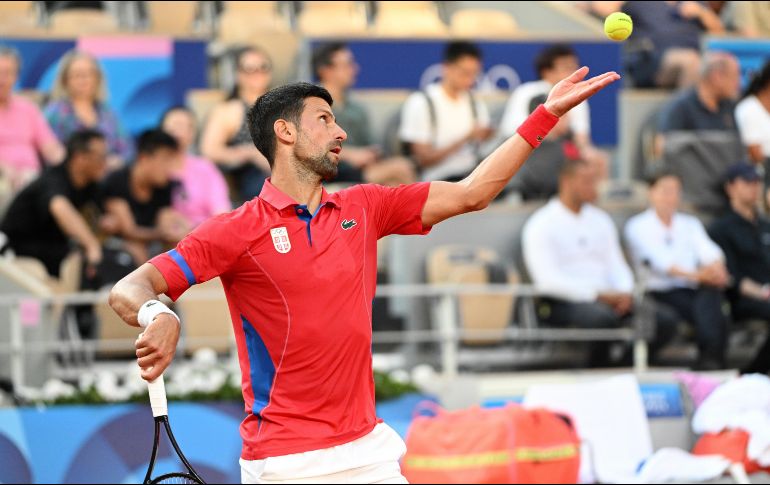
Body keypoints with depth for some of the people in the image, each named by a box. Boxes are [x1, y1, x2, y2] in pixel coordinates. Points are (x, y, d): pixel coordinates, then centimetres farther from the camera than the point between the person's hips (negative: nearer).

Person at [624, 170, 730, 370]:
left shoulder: (690, 224, 23)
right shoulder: (637, 226, 7)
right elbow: (657, 260, -9)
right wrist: (694, 275, -23)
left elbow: (708, 250, 4)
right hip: (661, 292, -3)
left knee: (710, 291, -34)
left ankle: (710, 359, -42)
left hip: (695, 291, 3)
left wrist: (716, 269, -21)